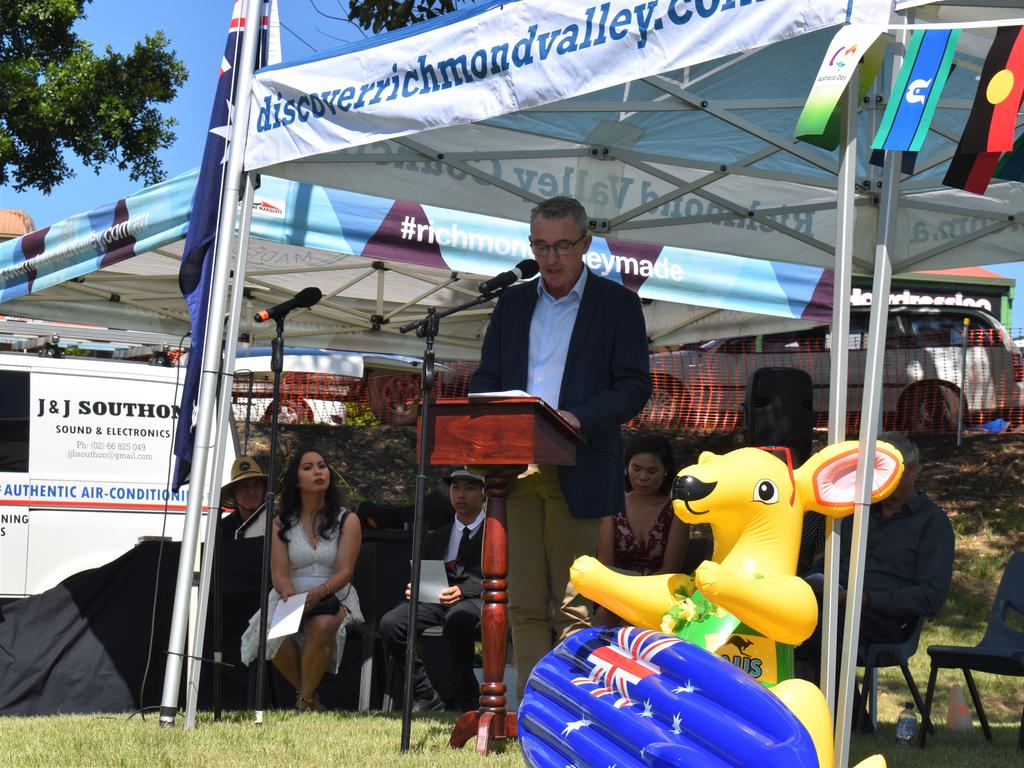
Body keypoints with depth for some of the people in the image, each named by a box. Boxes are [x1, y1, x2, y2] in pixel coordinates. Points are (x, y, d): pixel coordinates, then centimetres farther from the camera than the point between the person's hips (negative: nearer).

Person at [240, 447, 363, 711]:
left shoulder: (347, 520, 6)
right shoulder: (282, 523, 11)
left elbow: (344, 572, -5)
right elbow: (279, 573, 1)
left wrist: (317, 594, -25)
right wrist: (291, 594, -23)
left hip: (334, 598, -2)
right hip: (290, 597, 2)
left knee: (321, 626, -38)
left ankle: (304, 702, -19)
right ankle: (311, 698, -11)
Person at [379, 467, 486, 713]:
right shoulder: (435, 539, 27)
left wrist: (463, 591, -19)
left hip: (478, 601, -5)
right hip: (438, 600, 5)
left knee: (457, 618, -40)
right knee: (390, 623, -23)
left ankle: (465, 700, -24)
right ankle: (426, 697, -13)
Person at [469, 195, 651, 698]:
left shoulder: (618, 304, 5)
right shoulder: (513, 303, 19)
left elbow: (634, 386, -2)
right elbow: (485, 378, 18)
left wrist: (580, 419, -18)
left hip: (577, 469, -4)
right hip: (516, 468, 4)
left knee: (574, 607, -5)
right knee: (524, 605, 4)